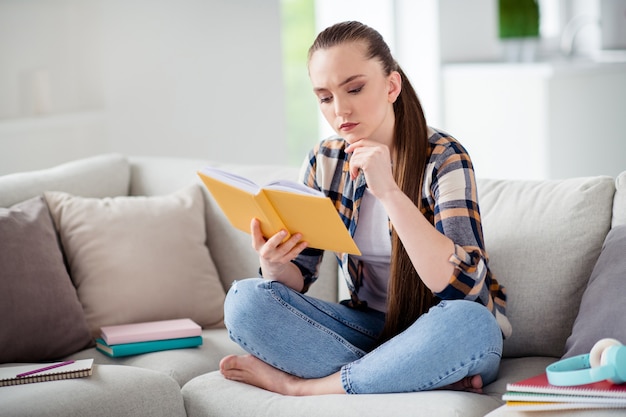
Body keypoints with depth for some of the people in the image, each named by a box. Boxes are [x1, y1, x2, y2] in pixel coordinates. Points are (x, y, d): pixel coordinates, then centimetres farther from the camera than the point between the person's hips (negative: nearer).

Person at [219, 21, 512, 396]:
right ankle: (432, 379, -21)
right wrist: (275, 265, -25)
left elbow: (462, 287, -27)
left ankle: (297, 384, -20)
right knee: (244, 300, -16)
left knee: (467, 323, -39)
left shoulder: (443, 158, -15)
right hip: (372, 328, 5)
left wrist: (389, 192, -34)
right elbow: (298, 279, 0)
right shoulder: (324, 163, -1)